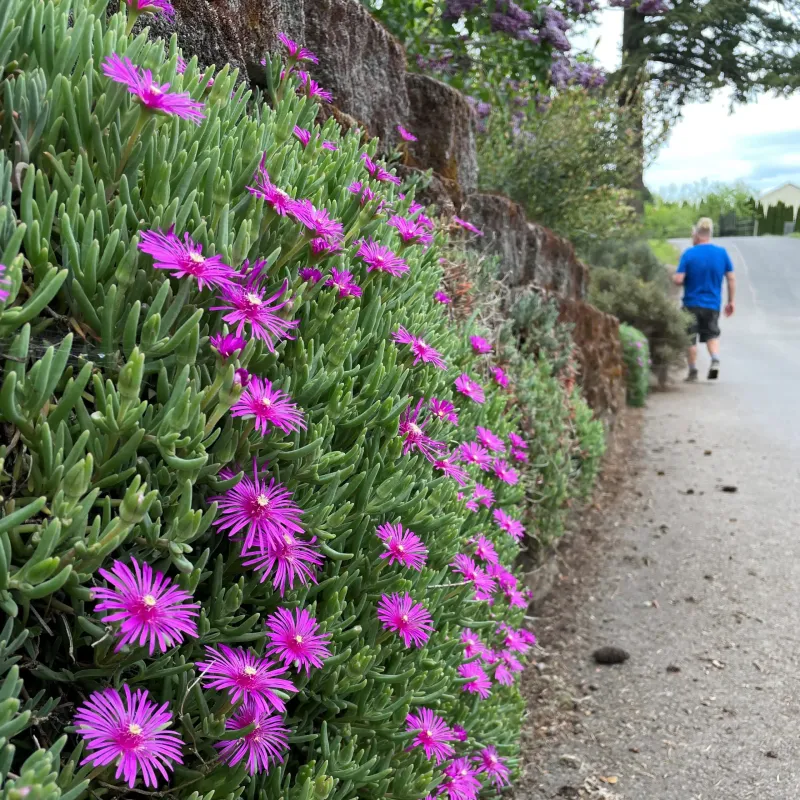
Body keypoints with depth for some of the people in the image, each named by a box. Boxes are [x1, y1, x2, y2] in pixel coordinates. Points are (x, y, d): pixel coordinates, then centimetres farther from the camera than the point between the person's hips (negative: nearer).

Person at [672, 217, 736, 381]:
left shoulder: (689, 254, -11)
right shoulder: (722, 253, -1)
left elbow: (679, 280, -16)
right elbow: (731, 278, 2)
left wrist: (673, 277, 8)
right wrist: (732, 301, 10)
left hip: (692, 303, -3)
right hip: (713, 304, 3)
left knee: (690, 338, 9)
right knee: (712, 334, 15)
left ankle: (693, 371, 14)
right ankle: (715, 359, -9)